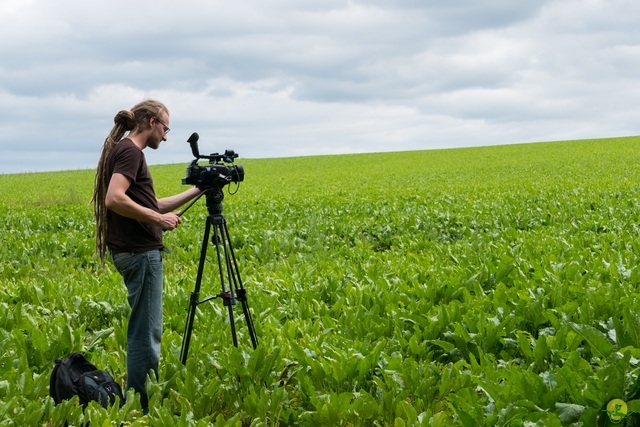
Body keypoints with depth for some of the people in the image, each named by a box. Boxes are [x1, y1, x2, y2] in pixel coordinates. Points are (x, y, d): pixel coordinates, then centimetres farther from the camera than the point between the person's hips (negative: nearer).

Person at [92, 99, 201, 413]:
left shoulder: (124, 150, 18)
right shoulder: (130, 151, -12)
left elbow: (148, 205, 23)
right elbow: (115, 199, -25)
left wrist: (197, 191, 21)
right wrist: (158, 219, -17)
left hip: (136, 251, 10)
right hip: (140, 253, -10)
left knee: (143, 329, 15)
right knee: (146, 331, -6)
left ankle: (141, 398, 22)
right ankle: (141, 405, -1)